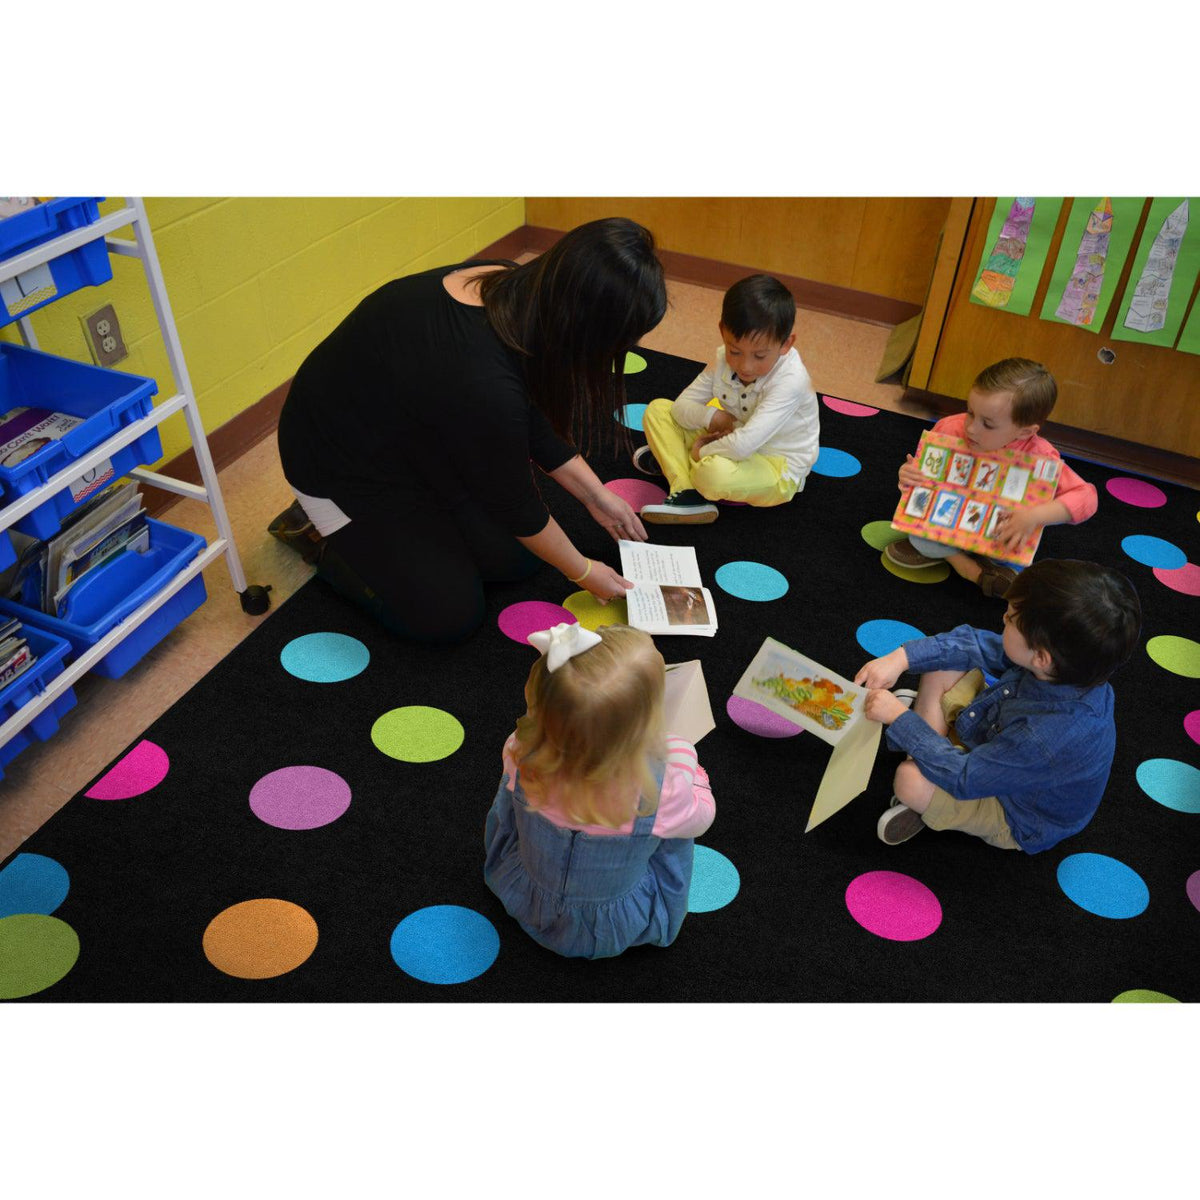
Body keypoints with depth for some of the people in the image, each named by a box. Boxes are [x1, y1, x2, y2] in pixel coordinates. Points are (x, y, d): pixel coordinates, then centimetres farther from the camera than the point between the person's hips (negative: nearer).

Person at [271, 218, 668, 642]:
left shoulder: (515, 289, -16)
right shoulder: (481, 383, -40)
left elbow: (536, 421, 2)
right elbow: (515, 502, -22)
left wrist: (596, 496, 4)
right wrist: (583, 572, -7)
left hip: (415, 442, 8)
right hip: (341, 464, -8)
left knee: (517, 559, 4)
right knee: (450, 616, -5)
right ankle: (318, 531, 11)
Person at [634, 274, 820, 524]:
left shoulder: (789, 381, -29)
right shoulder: (725, 359, -8)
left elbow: (743, 445, -38)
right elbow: (681, 407, -3)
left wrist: (702, 451, -22)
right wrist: (710, 417, -23)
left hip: (778, 470, -7)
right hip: (734, 446, 8)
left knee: (715, 472, -40)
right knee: (657, 410, -2)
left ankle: (674, 460, -6)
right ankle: (687, 493, -18)